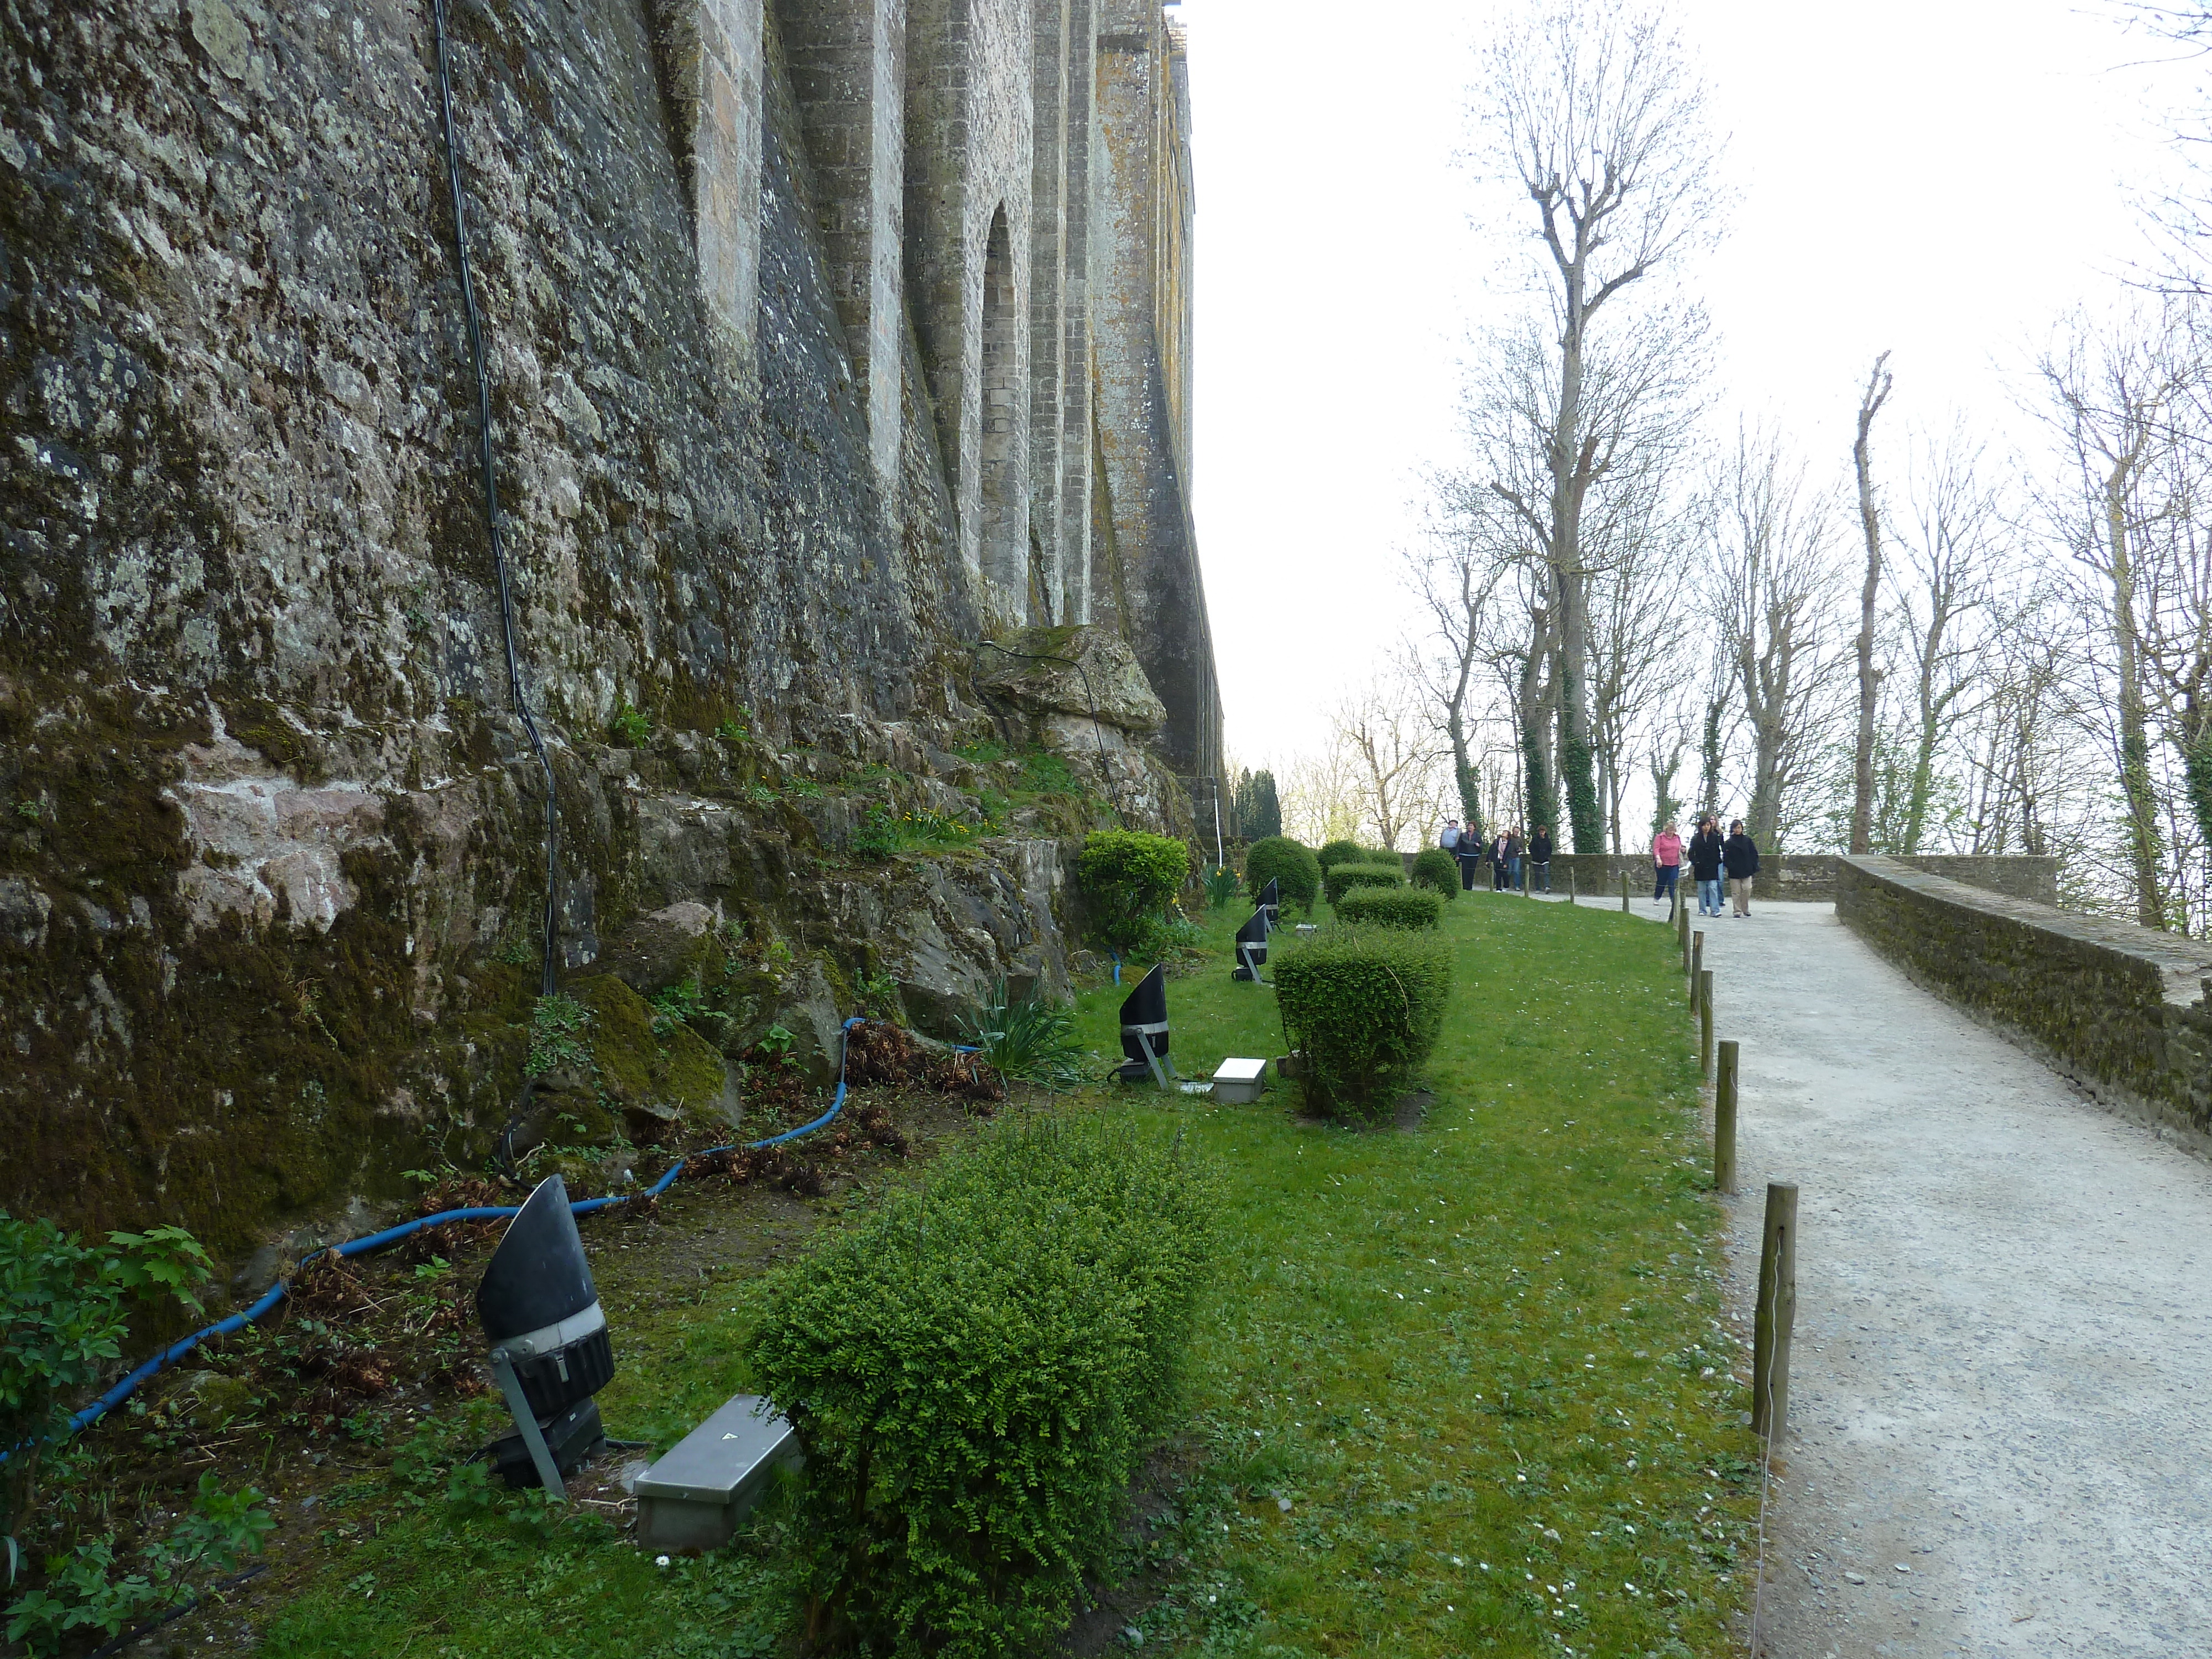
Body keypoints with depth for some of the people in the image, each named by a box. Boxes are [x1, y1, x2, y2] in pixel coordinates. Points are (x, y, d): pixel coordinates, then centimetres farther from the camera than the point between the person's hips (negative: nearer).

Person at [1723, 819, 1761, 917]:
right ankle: (1738, 911, 6)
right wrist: (1730, 866, -15)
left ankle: (1745, 909, 10)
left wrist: (1755, 867, -1)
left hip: (1746, 871, 1)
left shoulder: (1748, 840, 6)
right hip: (1734, 872, -1)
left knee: (1747, 890, -6)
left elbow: (1754, 854, 7)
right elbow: (1726, 857, 0)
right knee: (1736, 892, 0)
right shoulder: (1729, 843, 3)